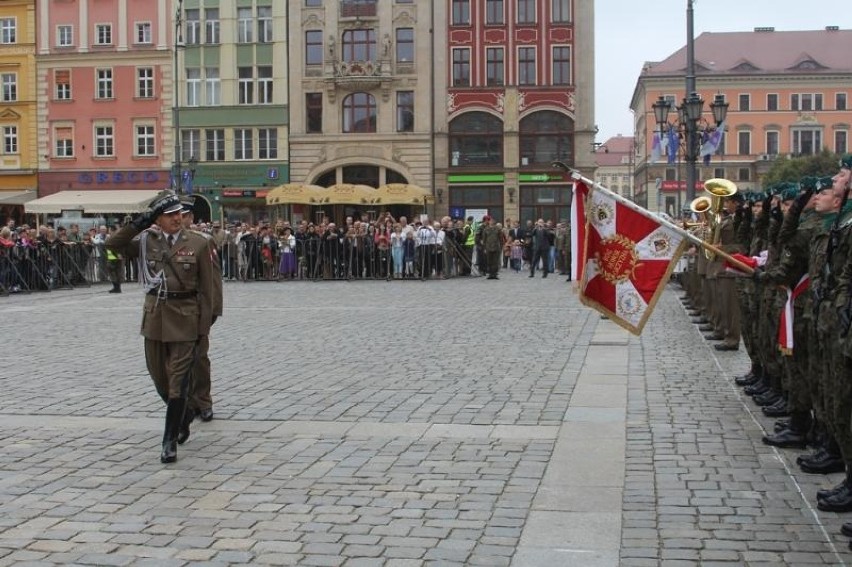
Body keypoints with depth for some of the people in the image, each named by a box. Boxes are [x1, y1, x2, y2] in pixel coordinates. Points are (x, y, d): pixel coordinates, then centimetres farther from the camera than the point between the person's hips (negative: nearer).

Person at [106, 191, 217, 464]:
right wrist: (140, 222, -17)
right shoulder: (146, 240, 3)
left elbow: (207, 288, -3)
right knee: (159, 377, 15)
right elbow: (113, 244, -11)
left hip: (184, 318, -3)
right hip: (154, 316, 3)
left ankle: (170, 441, 4)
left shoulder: (198, 243, -4)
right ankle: (182, 415, 41)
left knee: (178, 380, -3)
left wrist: (204, 326, -6)